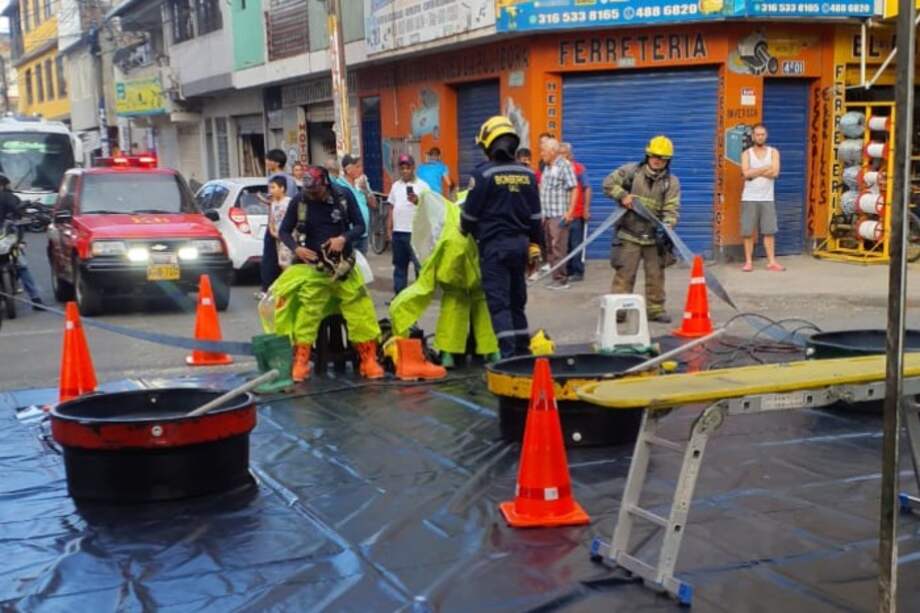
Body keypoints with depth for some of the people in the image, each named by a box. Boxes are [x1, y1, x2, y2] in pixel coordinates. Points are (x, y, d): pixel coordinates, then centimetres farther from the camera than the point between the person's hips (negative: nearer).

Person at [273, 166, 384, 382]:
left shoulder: (344, 196, -3)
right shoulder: (299, 201, -3)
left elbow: (360, 225, 2)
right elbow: (284, 231, 5)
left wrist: (344, 238, -17)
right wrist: (296, 248, -14)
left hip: (342, 265, 1)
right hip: (312, 267, 0)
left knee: (361, 312, -3)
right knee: (307, 314, -5)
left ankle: (369, 360, 7)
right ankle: (300, 362, 7)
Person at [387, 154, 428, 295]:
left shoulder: (422, 186, -2)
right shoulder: (396, 186, 14)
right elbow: (392, 209, 17)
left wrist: (417, 201, -26)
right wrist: (389, 230, 13)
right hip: (398, 232, 5)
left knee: (420, 265, -4)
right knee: (399, 265, 12)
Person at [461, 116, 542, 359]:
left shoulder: (483, 173, -11)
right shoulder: (527, 174, 5)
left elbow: (471, 213, -6)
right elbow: (535, 215, 9)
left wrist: (465, 229, 15)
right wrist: (534, 245, 17)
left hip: (494, 245, -5)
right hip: (520, 243, 6)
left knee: (498, 302, -3)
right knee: (517, 301, 15)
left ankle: (508, 354, -9)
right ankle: (522, 351, 21)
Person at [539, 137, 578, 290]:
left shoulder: (564, 166, -8)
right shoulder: (546, 168, 16)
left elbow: (574, 189, -12)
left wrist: (570, 212, -17)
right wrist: (541, 213, 20)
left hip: (559, 215, -9)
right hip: (546, 215, 9)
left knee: (558, 248, -8)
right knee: (549, 248, 11)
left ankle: (561, 279, -3)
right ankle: (556, 277, 18)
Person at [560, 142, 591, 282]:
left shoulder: (579, 168, -3)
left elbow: (587, 189, -2)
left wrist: (586, 209, -7)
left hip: (577, 214, -4)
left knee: (576, 244, 0)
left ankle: (578, 272, 6)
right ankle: (568, 271, 17)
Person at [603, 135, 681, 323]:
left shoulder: (671, 182, 2)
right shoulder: (632, 171, 0)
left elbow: (671, 209, -8)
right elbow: (609, 183, 3)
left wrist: (667, 226, -26)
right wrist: (623, 195, -12)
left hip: (654, 236, 2)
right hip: (629, 234, -2)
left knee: (656, 274, 7)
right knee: (624, 273, -3)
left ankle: (655, 309, 17)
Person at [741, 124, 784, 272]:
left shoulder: (773, 152, 7)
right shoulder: (746, 153, 4)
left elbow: (775, 172, -9)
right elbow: (746, 173, -13)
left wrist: (754, 172, -8)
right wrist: (766, 167, -9)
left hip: (767, 198, 1)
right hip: (749, 198, -1)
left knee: (769, 231, -2)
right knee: (748, 232, 0)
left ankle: (771, 261, 2)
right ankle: (748, 261, 6)